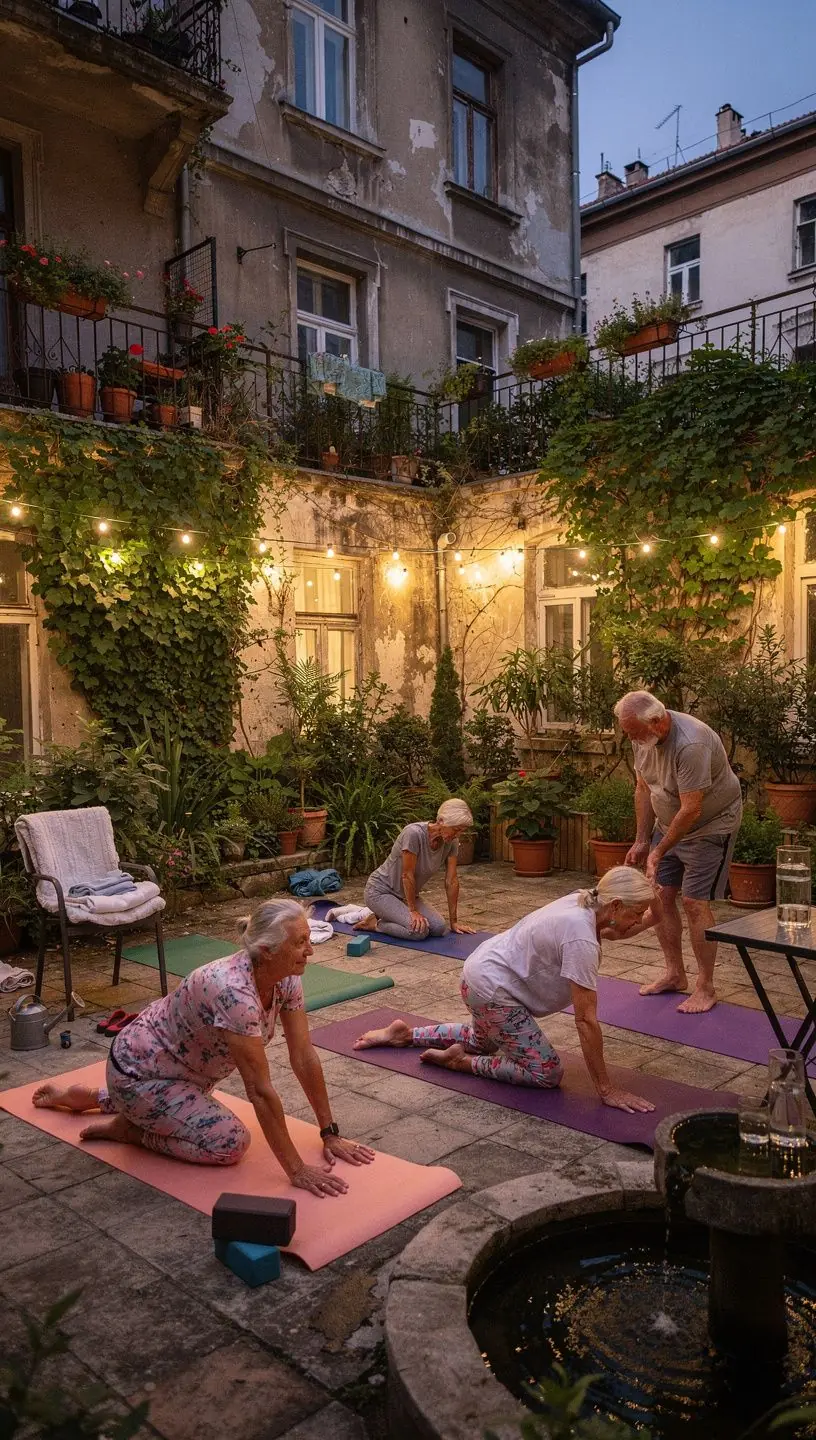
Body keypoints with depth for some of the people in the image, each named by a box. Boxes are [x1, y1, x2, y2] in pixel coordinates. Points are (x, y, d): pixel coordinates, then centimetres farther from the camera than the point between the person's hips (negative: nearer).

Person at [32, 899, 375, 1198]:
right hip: (139, 1070, -9)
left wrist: (330, 1134, -8)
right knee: (230, 1141, -19)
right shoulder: (234, 992, -38)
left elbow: (304, 1057, -10)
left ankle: (88, 1097, 40)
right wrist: (296, 1170, -31)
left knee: (196, 1111, 35)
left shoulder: (286, 979, -14)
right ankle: (125, 1128, 1)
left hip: (177, 1061, 9)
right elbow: (260, 1089, -36)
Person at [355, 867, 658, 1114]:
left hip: (482, 972, 10)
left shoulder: (583, 901, -7)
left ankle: (405, 1033, 35)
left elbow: (614, 931, 18)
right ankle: (460, 1061, 1)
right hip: (492, 989, -10)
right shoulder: (581, 940, -31)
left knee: (482, 1042, 35)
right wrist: (606, 1090, -22)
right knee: (547, 1073, -8)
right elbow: (586, 1020, -28)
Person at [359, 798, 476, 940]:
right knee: (419, 930, -27)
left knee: (439, 928, -14)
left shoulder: (452, 841, -9)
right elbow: (407, 875, -24)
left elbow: (452, 880, -5)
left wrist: (454, 921, -3)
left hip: (406, 895, 8)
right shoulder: (414, 833, -31)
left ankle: (388, 916, 10)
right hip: (380, 891, -8)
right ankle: (374, 923, -1)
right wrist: (413, 910, -15)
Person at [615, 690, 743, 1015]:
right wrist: (642, 840, 3)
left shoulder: (690, 744, -34)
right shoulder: (642, 737, -8)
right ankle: (675, 974, 21)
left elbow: (691, 810, -30)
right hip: (668, 823, 8)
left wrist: (659, 852, -22)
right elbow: (644, 789, 4)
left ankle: (706, 988, 4)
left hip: (711, 824, -7)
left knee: (695, 901, -9)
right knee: (660, 895, 6)